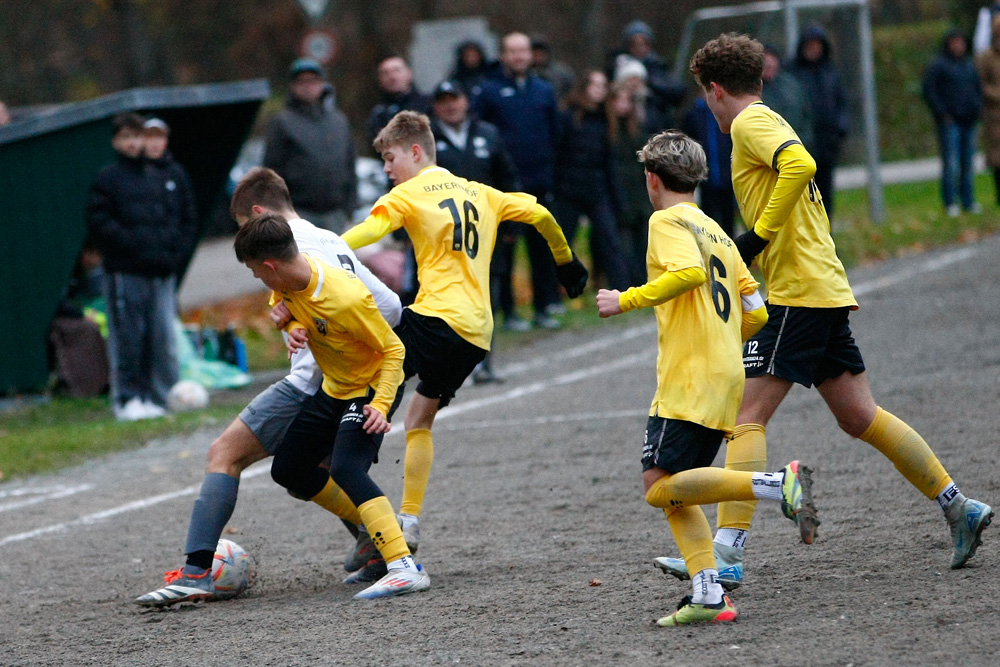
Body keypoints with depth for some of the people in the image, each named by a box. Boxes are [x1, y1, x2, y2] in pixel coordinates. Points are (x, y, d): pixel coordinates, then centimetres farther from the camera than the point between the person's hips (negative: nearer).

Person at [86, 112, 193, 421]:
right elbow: (100, 225, -5)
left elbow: (181, 221, 21)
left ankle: (159, 396, 9)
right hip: (125, 272, -4)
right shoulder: (106, 179, 2)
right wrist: (138, 247, -13)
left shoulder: (155, 178, 18)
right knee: (128, 337, -4)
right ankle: (128, 398, 3)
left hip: (161, 273, 4)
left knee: (163, 337, 2)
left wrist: (177, 252, 4)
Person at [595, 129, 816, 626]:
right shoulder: (717, 232, 24)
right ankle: (707, 595, -6)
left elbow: (690, 272, -22)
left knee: (661, 486, -15)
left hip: (689, 379, -9)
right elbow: (755, 312, 22)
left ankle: (779, 484, -25)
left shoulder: (668, 221, -2)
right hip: (726, 376, 9)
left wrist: (628, 301, -15)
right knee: (674, 494, 8)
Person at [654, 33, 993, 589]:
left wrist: (759, 234, -21)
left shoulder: (751, 122, -7)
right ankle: (959, 508, 15)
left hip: (799, 292, -10)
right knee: (860, 418, 14)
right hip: (829, 291, 10)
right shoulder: (772, 124, 23)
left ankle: (728, 552, -20)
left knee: (748, 415, -12)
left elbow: (799, 164, -26)